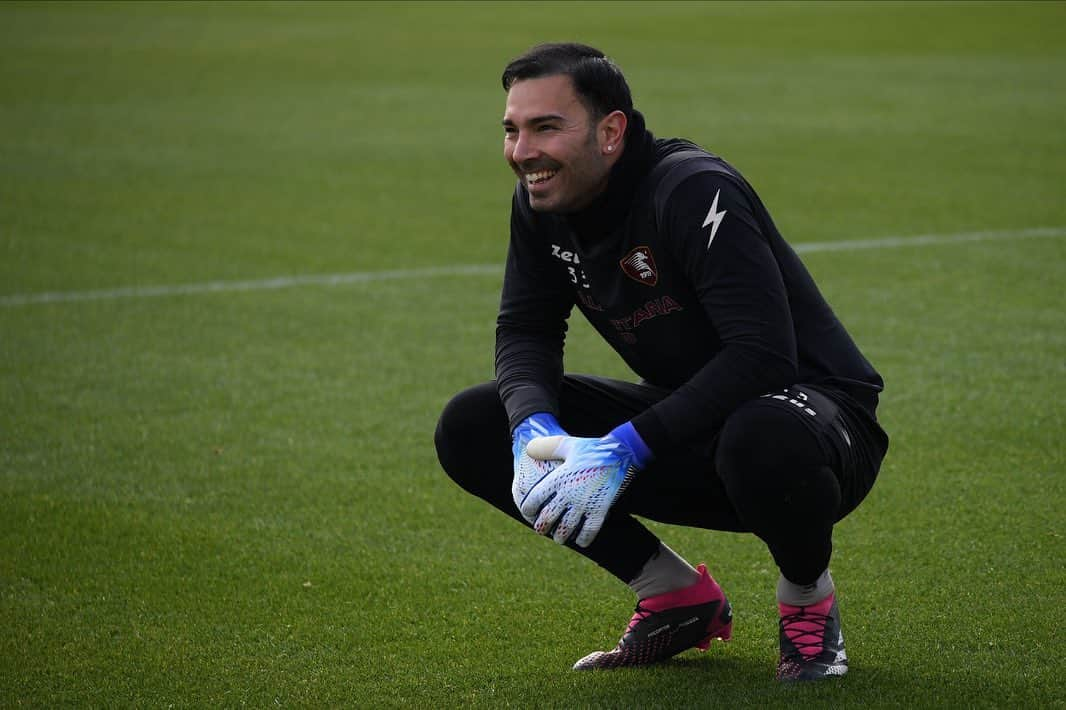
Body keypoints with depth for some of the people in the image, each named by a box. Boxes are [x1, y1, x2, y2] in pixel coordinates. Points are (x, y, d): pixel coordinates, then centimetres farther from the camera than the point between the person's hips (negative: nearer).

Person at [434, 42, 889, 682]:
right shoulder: (542, 203, -4)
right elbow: (526, 331, 2)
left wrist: (625, 450, -35)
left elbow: (763, 355, -33)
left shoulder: (694, 191, -26)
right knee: (470, 428, -6)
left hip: (815, 408, -7)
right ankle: (677, 597, 5)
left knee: (762, 439, -44)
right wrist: (534, 429, -21)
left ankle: (809, 598, -7)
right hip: (688, 421, 7)